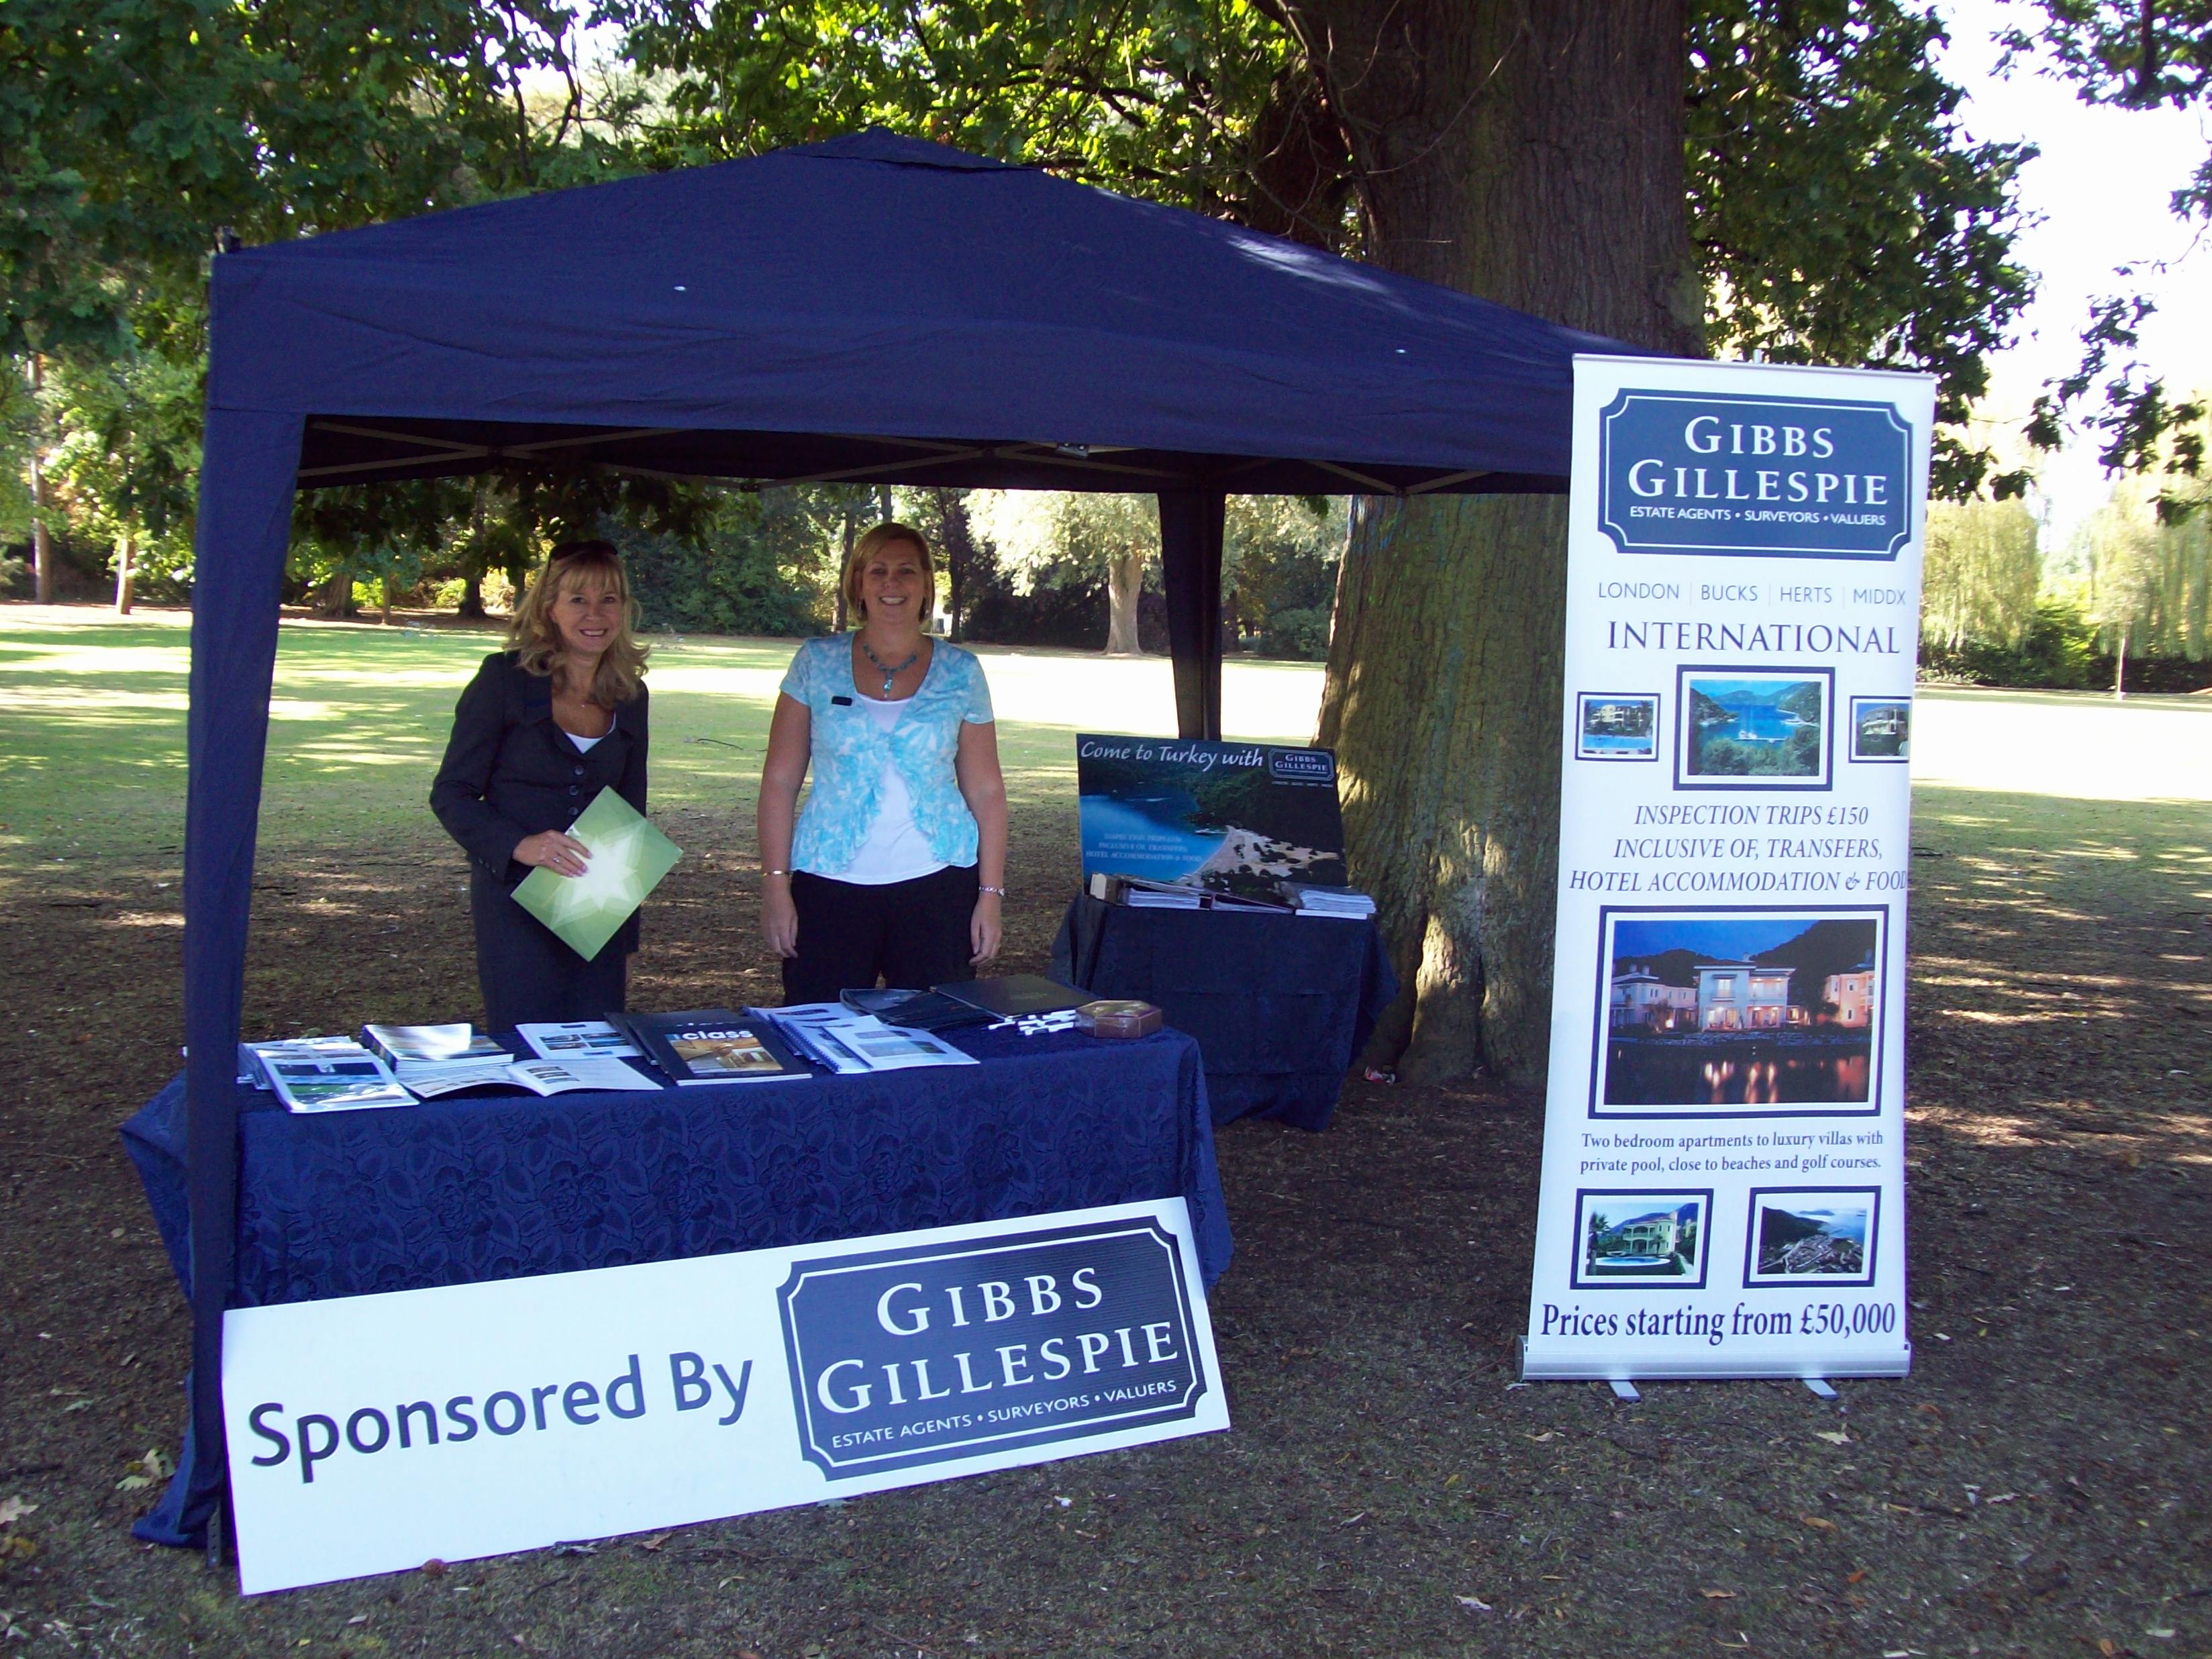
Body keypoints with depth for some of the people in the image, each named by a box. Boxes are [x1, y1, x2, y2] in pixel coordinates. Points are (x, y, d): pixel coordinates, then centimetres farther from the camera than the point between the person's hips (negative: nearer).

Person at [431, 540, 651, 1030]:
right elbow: (451, 794, -4)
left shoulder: (630, 697, 9)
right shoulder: (506, 679, -4)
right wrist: (519, 846, -23)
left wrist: (628, 941, 17)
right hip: (515, 902, -4)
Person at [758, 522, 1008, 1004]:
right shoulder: (816, 663, 5)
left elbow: (986, 791, 6)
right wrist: (775, 884, -3)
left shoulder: (961, 673, 6)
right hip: (829, 886, 0)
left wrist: (991, 893, 0)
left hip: (937, 886, 0)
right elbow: (779, 781, 4)